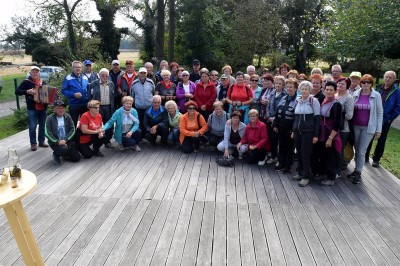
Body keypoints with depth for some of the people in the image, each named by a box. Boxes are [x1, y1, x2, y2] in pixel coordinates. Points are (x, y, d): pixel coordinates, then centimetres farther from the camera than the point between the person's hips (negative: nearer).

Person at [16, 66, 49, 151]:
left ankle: (42, 141, 22)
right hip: (32, 109, -4)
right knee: (32, 127, -4)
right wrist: (27, 91, -22)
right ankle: (33, 143, 7)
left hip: (43, 108, 4)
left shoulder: (42, 82, 11)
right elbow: (17, 91, -8)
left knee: (42, 126, 11)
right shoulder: (26, 82, -3)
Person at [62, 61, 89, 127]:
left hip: (85, 104, 5)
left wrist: (88, 97, 4)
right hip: (74, 105, -4)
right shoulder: (68, 78, -5)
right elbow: (63, 90, -7)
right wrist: (74, 94, -19)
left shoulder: (85, 78, 10)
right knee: (73, 123, 2)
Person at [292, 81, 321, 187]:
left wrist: (316, 135, -11)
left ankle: (306, 176, 8)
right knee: (299, 153, 10)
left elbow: (317, 118, -8)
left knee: (305, 153, -3)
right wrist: (293, 131, 15)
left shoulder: (314, 101, -7)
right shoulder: (297, 101, 8)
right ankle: (300, 173, 24)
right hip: (298, 131, 5)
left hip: (308, 132, -5)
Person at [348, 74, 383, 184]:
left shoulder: (376, 95, -4)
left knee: (361, 151, -1)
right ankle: (357, 170, 25)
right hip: (355, 126, 2)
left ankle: (358, 173, 12)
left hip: (368, 128, -2)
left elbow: (380, 113, -1)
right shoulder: (355, 94, 1)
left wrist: (378, 129, -3)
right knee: (357, 150, 11)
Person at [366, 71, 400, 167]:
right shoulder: (378, 88, 3)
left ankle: (376, 159, 20)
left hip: (385, 121, -3)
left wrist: (390, 118, -11)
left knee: (381, 140, 9)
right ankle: (365, 156, 22)